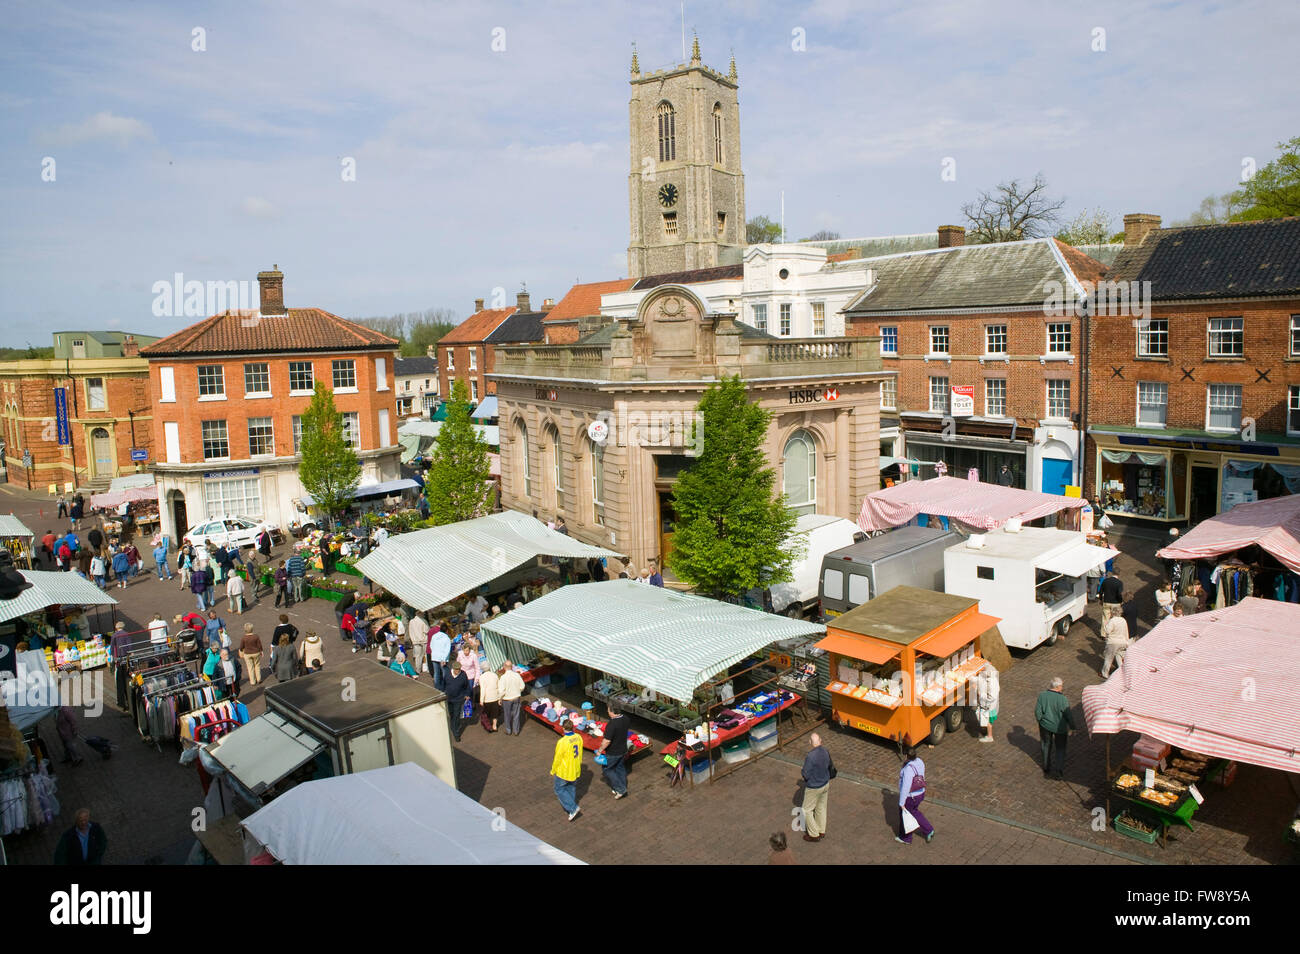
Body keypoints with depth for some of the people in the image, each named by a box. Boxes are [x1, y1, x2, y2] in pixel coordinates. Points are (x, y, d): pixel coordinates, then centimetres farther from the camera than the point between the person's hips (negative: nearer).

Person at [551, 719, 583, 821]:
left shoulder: (562, 742, -30)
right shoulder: (578, 737, -10)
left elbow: (557, 759, -19)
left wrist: (553, 770, -2)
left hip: (564, 771, -6)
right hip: (576, 770, 6)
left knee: (559, 790, 12)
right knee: (572, 788, 23)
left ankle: (573, 808, 4)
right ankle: (567, 805, 39)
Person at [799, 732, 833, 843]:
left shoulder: (810, 756, -32)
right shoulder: (826, 752, -9)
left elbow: (805, 775, -24)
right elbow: (829, 767, 7)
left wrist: (804, 762, -8)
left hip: (814, 788, -7)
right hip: (825, 784, 7)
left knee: (807, 810, 12)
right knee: (821, 808, 23)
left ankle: (814, 835, 21)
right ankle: (821, 831, 38)